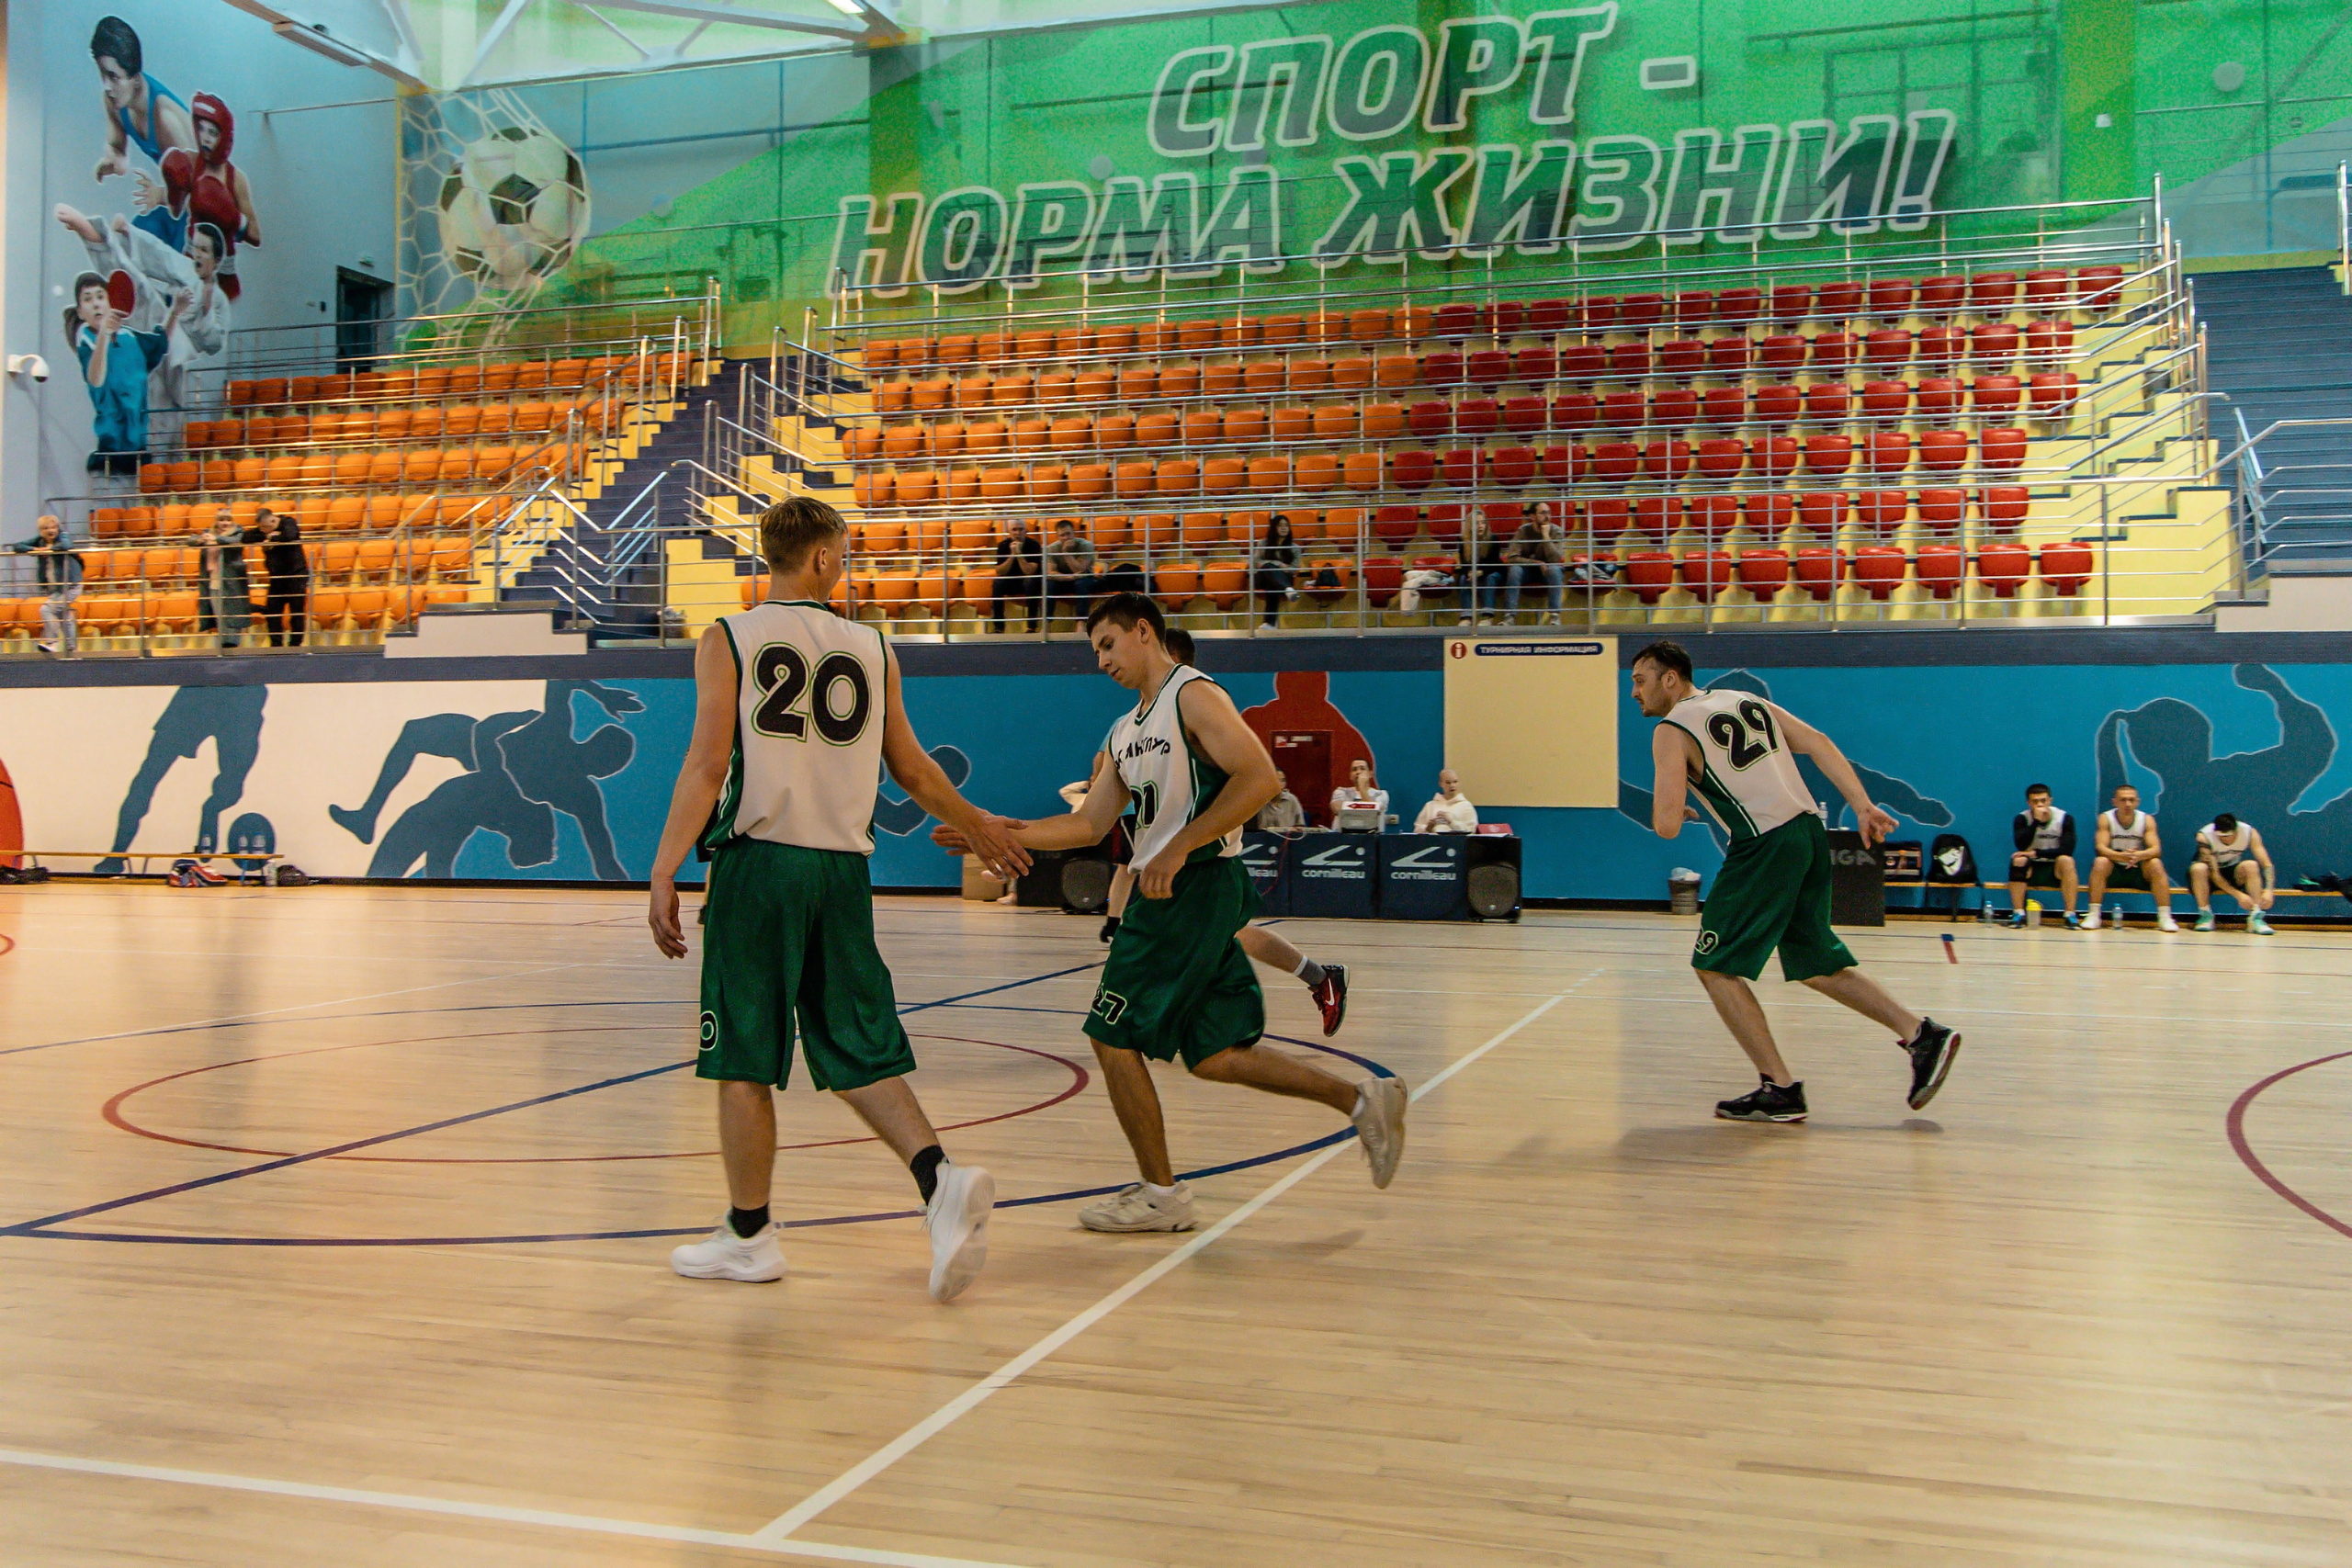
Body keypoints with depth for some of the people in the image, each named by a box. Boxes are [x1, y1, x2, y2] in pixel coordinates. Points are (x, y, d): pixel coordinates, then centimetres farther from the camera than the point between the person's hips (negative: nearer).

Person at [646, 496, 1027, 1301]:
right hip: (843, 867, 3)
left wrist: (663, 874, -8)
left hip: (759, 859, -3)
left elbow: (706, 766, -9)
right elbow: (911, 767, 14)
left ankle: (749, 1234, 15)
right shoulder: (871, 649, 9)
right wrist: (978, 827, 28)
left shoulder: (728, 641, 0)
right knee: (857, 1050, 11)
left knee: (743, 1056, 7)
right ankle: (940, 1177, -8)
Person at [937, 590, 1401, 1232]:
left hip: (1197, 885, -9)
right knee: (1213, 1055, 9)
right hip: (1169, 891, 9)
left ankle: (1160, 1195, 6)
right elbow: (1089, 824, 19)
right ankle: (1362, 1101, 14)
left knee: (1112, 1036, -5)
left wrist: (1179, 847, -22)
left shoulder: (1194, 695, -8)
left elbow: (1259, 777, -20)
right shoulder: (1125, 731, 20)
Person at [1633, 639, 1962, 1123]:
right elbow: (1818, 743, 11)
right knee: (1816, 966, 20)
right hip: (1809, 831, 8)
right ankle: (1922, 1034, 15)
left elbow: (1667, 826, -11)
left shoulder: (1671, 732, -4)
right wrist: (1863, 806, 9)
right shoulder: (1746, 699, 18)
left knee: (1715, 967, 2)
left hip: (1766, 847, -8)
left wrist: (1674, 812, 13)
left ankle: (1780, 1089, 1)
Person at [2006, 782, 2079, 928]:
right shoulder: (2022, 819, -6)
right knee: (2018, 860, -30)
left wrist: (2036, 853, -26)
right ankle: (2018, 913, -28)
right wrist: (2036, 821, -28)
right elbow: (2021, 846, -23)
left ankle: (2070, 915, -30)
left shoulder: (2065, 818, -7)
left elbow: (2067, 849, -19)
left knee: (2066, 860, -31)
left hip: (2056, 869, 0)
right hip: (2031, 869, 0)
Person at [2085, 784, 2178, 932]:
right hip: (2113, 870, -1)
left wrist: (2139, 855, -41)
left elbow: (2156, 849, -17)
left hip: (2139, 871, 1)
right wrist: (2120, 856, -43)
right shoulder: (2105, 818, -9)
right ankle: (2093, 915, -29)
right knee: (2100, 863, -31)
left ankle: (2165, 917, -23)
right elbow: (2101, 847, -21)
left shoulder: (2147, 820, -6)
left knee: (2156, 864, -27)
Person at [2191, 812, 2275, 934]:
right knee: (2198, 868, -37)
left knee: (2251, 865, -30)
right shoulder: (2204, 837, -28)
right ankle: (2205, 915, -22)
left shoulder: (2249, 832, -20)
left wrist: (2268, 890, -38)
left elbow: (2267, 864, -22)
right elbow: (2214, 874, -30)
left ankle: (2256, 918, -29)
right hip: (2209, 877, -2)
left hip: (2232, 871, 3)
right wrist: (2238, 895, -39)